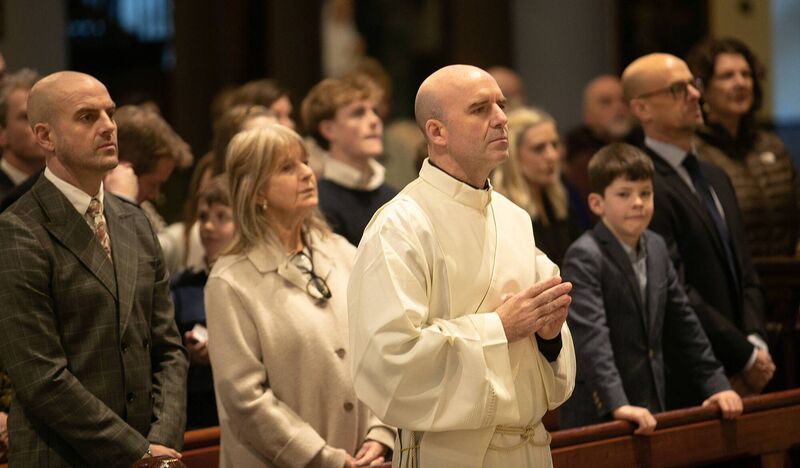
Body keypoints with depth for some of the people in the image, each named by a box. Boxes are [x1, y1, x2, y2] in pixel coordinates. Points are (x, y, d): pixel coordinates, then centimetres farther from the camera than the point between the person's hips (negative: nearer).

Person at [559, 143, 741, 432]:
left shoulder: (656, 248, 11)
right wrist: (618, 404, -32)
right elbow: (590, 335, -24)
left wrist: (715, 383, 13)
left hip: (650, 412, 7)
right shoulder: (584, 258, -14)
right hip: (597, 416, -6)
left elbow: (683, 323, 18)